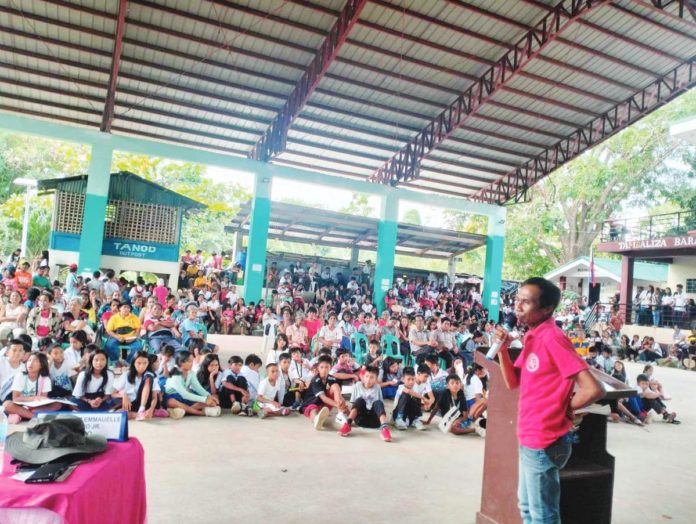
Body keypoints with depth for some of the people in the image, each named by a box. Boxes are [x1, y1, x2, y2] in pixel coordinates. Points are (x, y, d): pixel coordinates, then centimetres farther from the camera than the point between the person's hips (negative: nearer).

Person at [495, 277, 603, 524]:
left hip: (542, 443, -9)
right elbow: (513, 382, 8)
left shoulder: (552, 338, -22)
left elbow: (593, 390, -26)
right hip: (529, 439, 9)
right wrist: (502, 349, -8)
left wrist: (561, 408, -10)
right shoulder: (532, 336, 6)